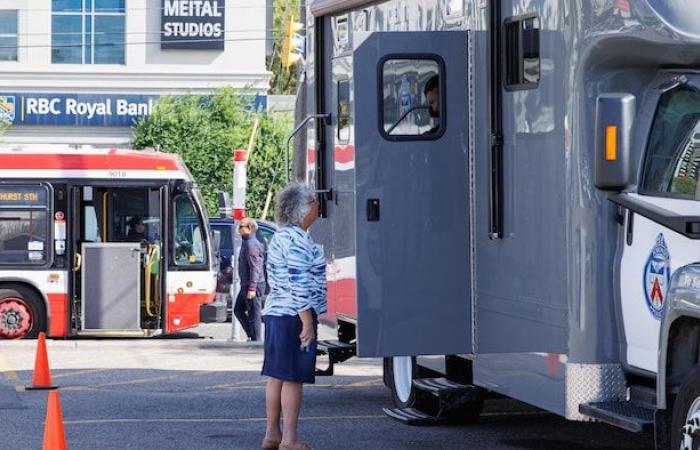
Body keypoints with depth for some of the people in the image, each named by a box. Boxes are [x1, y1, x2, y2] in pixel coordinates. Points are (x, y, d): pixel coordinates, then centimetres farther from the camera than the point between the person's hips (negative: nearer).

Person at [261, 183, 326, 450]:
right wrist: (308, 323, -21)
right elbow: (299, 285, -21)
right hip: (294, 317, -10)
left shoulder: (280, 237, 16)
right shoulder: (297, 240, -16)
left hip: (275, 314, 10)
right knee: (293, 378, -7)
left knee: (277, 376, 12)